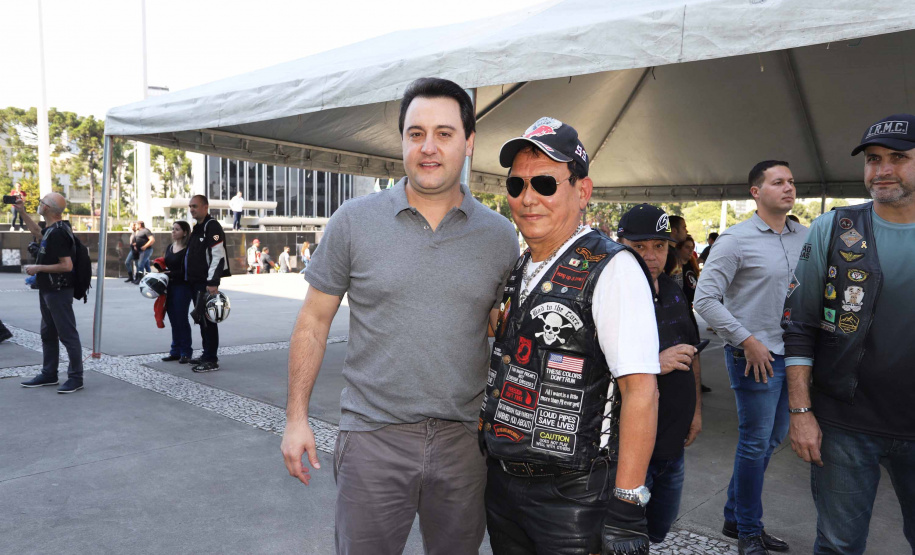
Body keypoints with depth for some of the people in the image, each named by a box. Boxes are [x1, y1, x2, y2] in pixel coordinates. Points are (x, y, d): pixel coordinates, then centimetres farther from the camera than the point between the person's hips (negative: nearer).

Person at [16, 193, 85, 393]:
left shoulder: (57, 233, -22)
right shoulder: (51, 229, 8)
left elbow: (67, 265, -26)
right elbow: (38, 232, 33)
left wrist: (38, 268, -17)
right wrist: (22, 212, 27)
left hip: (59, 292, -11)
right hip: (48, 290, 11)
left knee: (67, 335, -4)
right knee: (48, 334, 17)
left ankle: (76, 378, 3)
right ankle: (49, 374, 28)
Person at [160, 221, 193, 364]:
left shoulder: (188, 250, -10)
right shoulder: (169, 248, 14)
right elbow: (166, 266, 20)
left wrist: (170, 273, -17)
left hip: (182, 287, -7)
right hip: (169, 286, 7)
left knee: (181, 319, -2)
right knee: (173, 320, 10)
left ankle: (186, 352, 8)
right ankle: (175, 351, 18)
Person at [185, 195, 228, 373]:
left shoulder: (212, 226, -11)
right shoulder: (197, 228, 19)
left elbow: (217, 256, -20)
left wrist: (213, 282, -25)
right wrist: (190, 279, 18)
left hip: (206, 283, -10)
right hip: (195, 282, 10)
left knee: (208, 320, -7)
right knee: (201, 319, 13)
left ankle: (211, 360, -3)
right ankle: (207, 355, 22)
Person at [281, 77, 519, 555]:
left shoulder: (500, 235, 1)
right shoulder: (354, 221, -3)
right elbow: (313, 322, 2)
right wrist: (296, 418, -1)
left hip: (464, 441, 2)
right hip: (373, 438, -1)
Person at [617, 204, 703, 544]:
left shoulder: (673, 291, 8)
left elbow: (691, 353, 19)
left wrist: (697, 409, 16)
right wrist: (654, 365, -30)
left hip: (675, 442, 8)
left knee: (659, 532, 24)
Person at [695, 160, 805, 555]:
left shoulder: (805, 237, 7)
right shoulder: (736, 239, -11)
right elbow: (705, 299, -14)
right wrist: (747, 340, -16)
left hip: (790, 353, 7)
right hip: (754, 355, -7)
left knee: (773, 438, 16)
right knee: (756, 442, 2)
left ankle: (735, 518, 34)